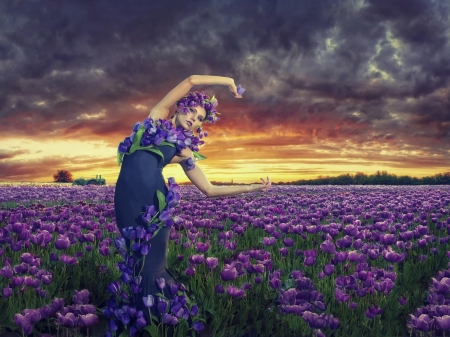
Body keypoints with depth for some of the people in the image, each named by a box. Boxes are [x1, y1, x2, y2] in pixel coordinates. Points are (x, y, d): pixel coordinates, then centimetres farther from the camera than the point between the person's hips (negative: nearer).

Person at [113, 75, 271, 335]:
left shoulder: (184, 152, 16)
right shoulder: (158, 117, 13)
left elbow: (209, 189, 13)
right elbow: (192, 80, 9)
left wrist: (253, 187, 11)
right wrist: (228, 81, 15)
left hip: (155, 197, 1)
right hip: (128, 196, -1)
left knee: (153, 260, 1)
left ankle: (155, 315, 22)